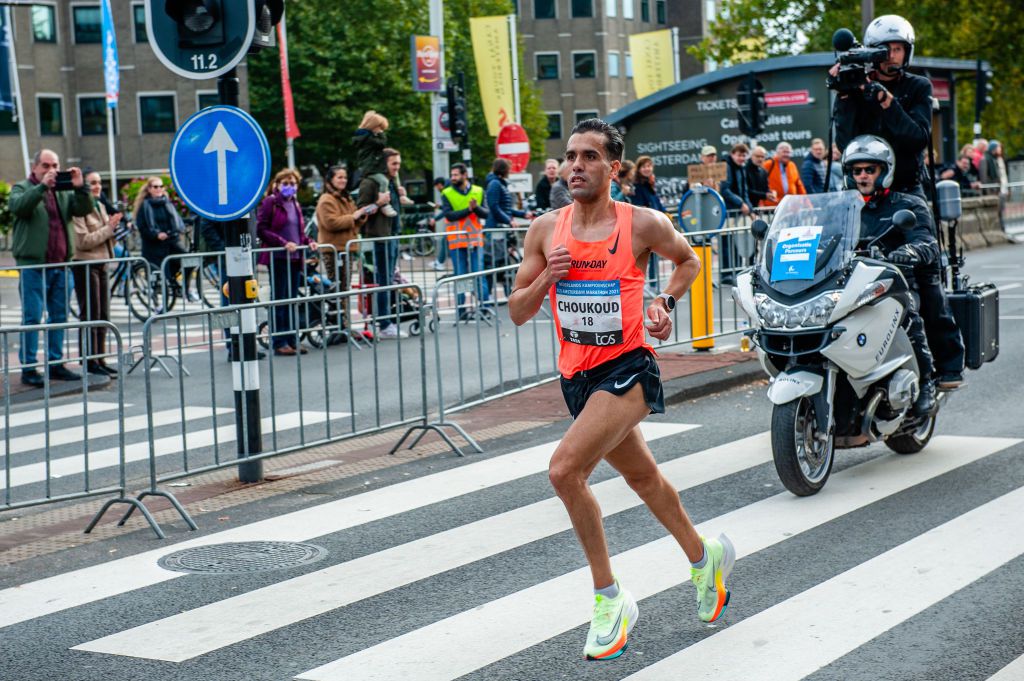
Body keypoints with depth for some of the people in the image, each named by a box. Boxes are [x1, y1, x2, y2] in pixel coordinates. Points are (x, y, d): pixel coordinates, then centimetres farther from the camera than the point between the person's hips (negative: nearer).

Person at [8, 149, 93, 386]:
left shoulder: (64, 191, 15)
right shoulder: (22, 188, 3)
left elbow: (84, 209, 3)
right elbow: (17, 205, -17)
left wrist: (80, 188, -14)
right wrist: (42, 186, -25)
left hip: (60, 264, 5)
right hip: (33, 264, -5)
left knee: (59, 316, 9)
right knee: (32, 317, -6)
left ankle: (55, 363, 17)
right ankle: (28, 367, -3)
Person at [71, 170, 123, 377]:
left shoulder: (100, 205, 14)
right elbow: (83, 241, -19)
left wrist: (113, 226, 0)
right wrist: (109, 228, -15)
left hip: (100, 264, 8)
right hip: (85, 265, -8)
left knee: (103, 316, 11)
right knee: (90, 316, -4)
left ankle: (100, 360, 18)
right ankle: (90, 362, 1)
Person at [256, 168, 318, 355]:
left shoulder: (295, 205, 17)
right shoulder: (270, 203, -5)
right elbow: (261, 230, -11)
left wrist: (308, 241, 4)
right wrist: (283, 243, -19)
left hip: (295, 258, 7)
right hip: (278, 258, -7)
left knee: (292, 300, 9)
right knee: (279, 300, -2)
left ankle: (292, 340, 15)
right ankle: (279, 342, 2)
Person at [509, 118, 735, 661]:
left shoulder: (643, 224, -8)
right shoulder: (545, 230, 1)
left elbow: (687, 259, 13)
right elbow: (518, 313, 4)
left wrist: (666, 301, -4)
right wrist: (546, 277, -14)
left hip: (627, 370, -6)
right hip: (576, 375, 6)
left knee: (564, 469, -23)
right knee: (642, 478, 22)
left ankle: (610, 598, -8)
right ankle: (704, 557, 47)